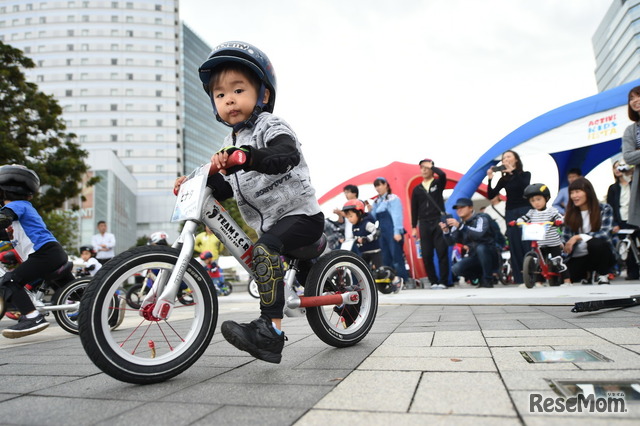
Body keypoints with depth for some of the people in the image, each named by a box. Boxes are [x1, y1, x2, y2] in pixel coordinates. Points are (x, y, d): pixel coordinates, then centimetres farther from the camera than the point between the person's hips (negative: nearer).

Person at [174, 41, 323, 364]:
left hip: (300, 214, -10)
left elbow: (287, 155, -33)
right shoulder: (232, 143, 15)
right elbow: (228, 188, 17)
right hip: (269, 224, 10)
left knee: (265, 249, -34)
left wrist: (247, 156, -47)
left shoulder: (271, 126, -10)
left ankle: (271, 330, -33)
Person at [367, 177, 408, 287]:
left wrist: (397, 232, -17)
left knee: (397, 256, -11)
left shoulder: (393, 198, -4)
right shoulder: (377, 201, 17)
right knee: (386, 259, 8)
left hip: (393, 232, -8)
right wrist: (370, 210, 2)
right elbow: (376, 218, 20)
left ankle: (402, 280, -10)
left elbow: (397, 216, -10)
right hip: (383, 232, 8)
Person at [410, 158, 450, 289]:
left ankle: (443, 281, 0)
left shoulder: (438, 183, 7)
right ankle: (433, 281, 9)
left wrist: (431, 166, -3)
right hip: (424, 224, 3)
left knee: (442, 252, -5)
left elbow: (442, 174, -18)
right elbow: (414, 209, 13)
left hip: (439, 221, -3)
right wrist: (414, 227, 8)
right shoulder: (417, 189, 13)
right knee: (426, 255, 0)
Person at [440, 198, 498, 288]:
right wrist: (446, 231, -22)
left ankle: (488, 280, -18)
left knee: (480, 247, -36)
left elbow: (479, 234, -31)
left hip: (490, 256, -4)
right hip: (474, 257, 5)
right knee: (455, 269, -21)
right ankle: (481, 277, 5)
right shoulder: (459, 224, 6)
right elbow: (451, 242, -3)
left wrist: (460, 226, -38)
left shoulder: (481, 218, -10)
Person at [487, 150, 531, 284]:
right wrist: (490, 179, -10)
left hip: (524, 211, -3)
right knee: (514, 247, 0)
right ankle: (519, 279, 2)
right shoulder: (504, 179, 12)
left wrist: (513, 172, -21)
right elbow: (491, 195, 2)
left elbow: (525, 185, -16)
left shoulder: (525, 174, 7)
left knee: (527, 244, -9)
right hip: (510, 213, 3)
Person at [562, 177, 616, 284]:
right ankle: (586, 274, 11)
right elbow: (565, 239, -1)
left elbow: (604, 234, -20)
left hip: (602, 255, -3)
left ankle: (603, 275, -8)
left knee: (595, 243, -36)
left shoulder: (604, 209, -6)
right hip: (578, 258, 3)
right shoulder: (570, 214, 4)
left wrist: (578, 237, -31)